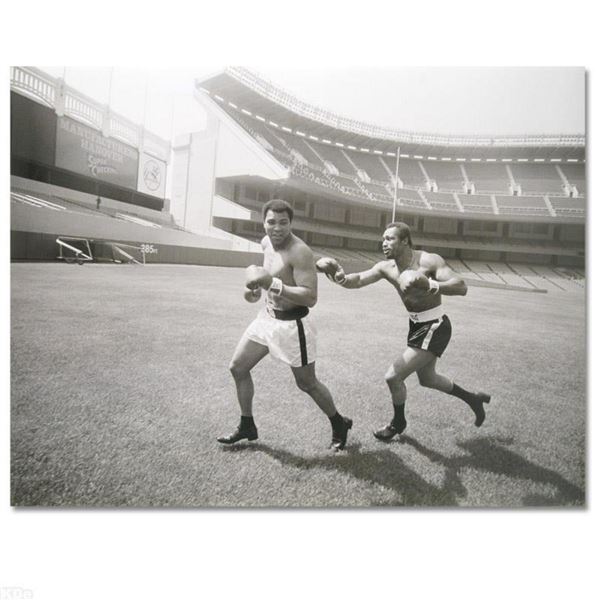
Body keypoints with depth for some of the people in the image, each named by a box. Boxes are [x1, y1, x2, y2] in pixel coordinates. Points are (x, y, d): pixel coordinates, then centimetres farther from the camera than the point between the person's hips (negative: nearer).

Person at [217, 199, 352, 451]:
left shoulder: (300, 251, -23)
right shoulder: (266, 242, 3)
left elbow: (311, 298, -31)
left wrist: (271, 283, -36)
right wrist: (256, 285, 7)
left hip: (292, 324, -8)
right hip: (267, 317, 8)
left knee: (307, 384, 7)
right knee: (237, 368, 12)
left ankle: (339, 425, 33)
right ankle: (247, 426, 30)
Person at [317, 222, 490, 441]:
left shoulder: (429, 261, -21)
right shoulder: (386, 267, -2)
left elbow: (461, 287, -31)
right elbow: (357, 281, -15)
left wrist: (428, 284, -46)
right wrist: (338, 275, -37)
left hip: (435, 327, -8)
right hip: (416, 325, 8)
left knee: (393, 377, -9)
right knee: (427, 379, 25)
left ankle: (398, 423, 21)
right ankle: (473, 399, 49)